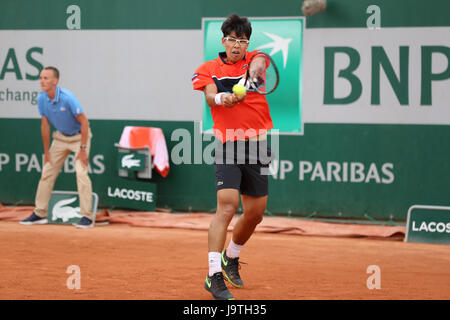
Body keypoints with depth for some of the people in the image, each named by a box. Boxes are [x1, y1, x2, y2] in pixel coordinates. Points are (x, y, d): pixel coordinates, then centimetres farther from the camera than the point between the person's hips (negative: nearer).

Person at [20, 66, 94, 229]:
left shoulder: (67, 98, -29)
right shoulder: (41, 99, -11)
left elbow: (84, 122, -24)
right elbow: (45, 125, -1)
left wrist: (83, 149, -24)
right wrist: (46, 151, 1)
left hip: (79, 136, -6)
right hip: (60, 137, 6)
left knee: (81, 172, -19)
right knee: (47, 172, 6)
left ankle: (87, 217, -15)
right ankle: (39, 214, 15)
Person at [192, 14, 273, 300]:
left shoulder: (255, 59, 7)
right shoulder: (209, 69, 5)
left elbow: (257, 67, -17)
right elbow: (210, 95, -13)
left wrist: (247, 81, -40)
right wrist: (221, 98, -36)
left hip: (257, 144, 3)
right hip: (228, 145, -3)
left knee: (255, 212, 11)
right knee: (227, 205, -20)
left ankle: (231, 257, 38)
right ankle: (214, 275, -20)